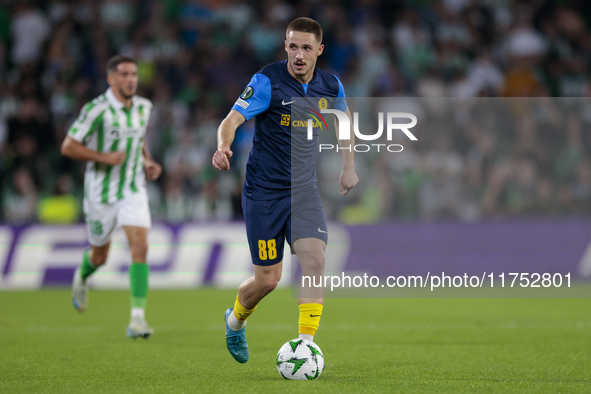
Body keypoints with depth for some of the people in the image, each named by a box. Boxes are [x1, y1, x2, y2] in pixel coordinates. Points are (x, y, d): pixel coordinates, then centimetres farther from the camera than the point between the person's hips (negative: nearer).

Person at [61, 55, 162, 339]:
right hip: (101, 193, -3)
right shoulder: (97, 110, -17)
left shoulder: (144, 107, 1)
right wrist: (104, 157, -24)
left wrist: (147, 162, 4)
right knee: (100, 255, 14)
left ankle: (137, 318, -19)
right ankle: (82, 278, 52)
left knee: (140, 247, -17)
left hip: (134, 191, 3)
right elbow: (68, 147, -14)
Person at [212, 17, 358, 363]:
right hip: (264, 191, -3)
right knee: (268, 279, 0)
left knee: (315, 260, -19)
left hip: (304, 191, 4)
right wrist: (223, 147, -45)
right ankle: (235, 321, 33)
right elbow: (232, 120, -24)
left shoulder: (331, 86, 0)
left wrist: (349, 166, 22)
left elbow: (344, 117, 23)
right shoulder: (268, 81, -15)